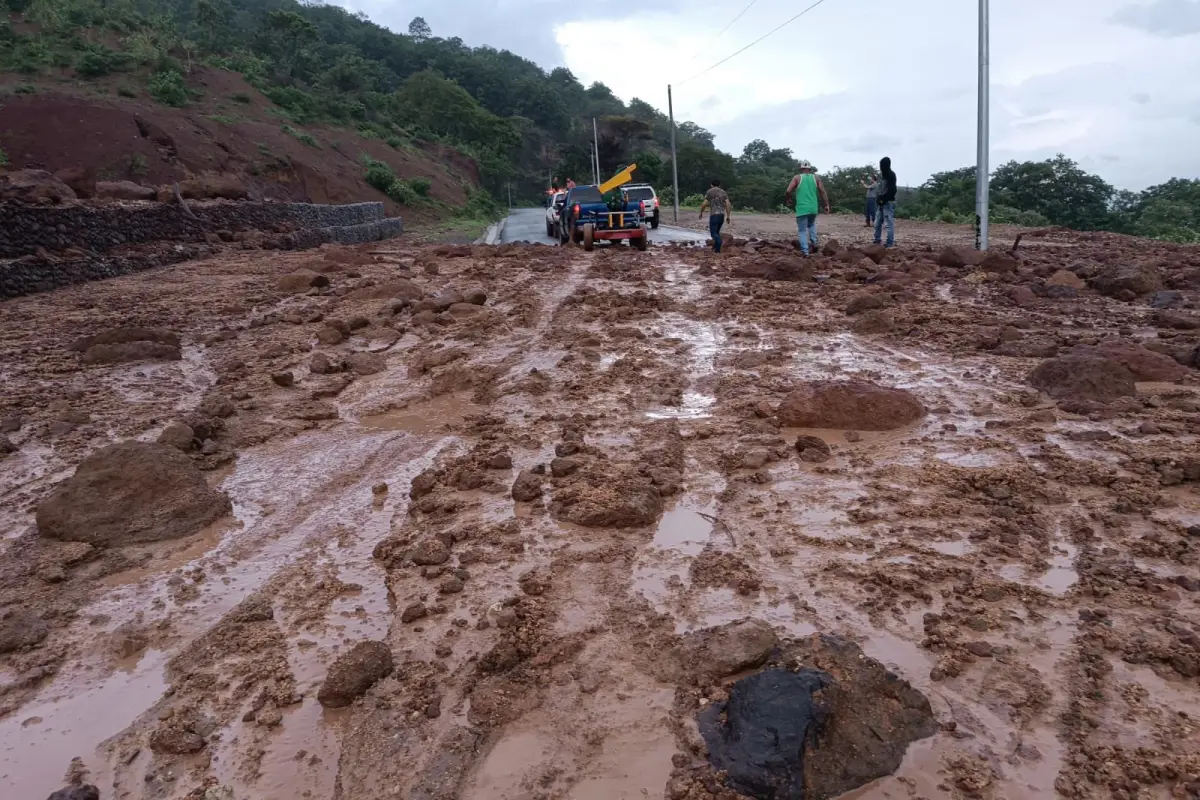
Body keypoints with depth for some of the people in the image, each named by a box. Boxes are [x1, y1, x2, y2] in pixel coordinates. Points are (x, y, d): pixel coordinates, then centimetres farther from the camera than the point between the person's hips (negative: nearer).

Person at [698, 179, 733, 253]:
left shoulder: (709, 191, 3)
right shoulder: (723, 192, 14)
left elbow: (704, 204, -4)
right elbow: (728, 204, 5)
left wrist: (701, 213, 11)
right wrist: (728, 216, 6)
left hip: (714, 214, -5)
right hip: (722, 214, 5)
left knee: (713, 233, -7)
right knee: (716, 232, 19)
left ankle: (719, 248, -30)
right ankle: (715, 248, 20)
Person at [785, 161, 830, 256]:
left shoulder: (797, 178, 0)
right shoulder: (815, 178, 8)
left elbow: (788, 191, -10)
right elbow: (823, 192, 2)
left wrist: (789, 200, 9)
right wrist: (827, 205, 7)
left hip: (801, 208, -3)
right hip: (813, 208, 3)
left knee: (802, 230, 1)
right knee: (811, 224, 30)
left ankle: (805, 252, -9)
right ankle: (814, 242, 11)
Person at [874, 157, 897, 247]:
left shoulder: (891, 175, -11)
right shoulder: (881, 174, 13)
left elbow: (892, 190, -17)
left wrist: (883, 199, -19)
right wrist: (878, 197, 5)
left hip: (889, 203, -9)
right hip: (882, 203, 9)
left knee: (889, 223, -8)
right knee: (877, 223, 11)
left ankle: (890, 243, -6)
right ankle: (877, 241, 21)